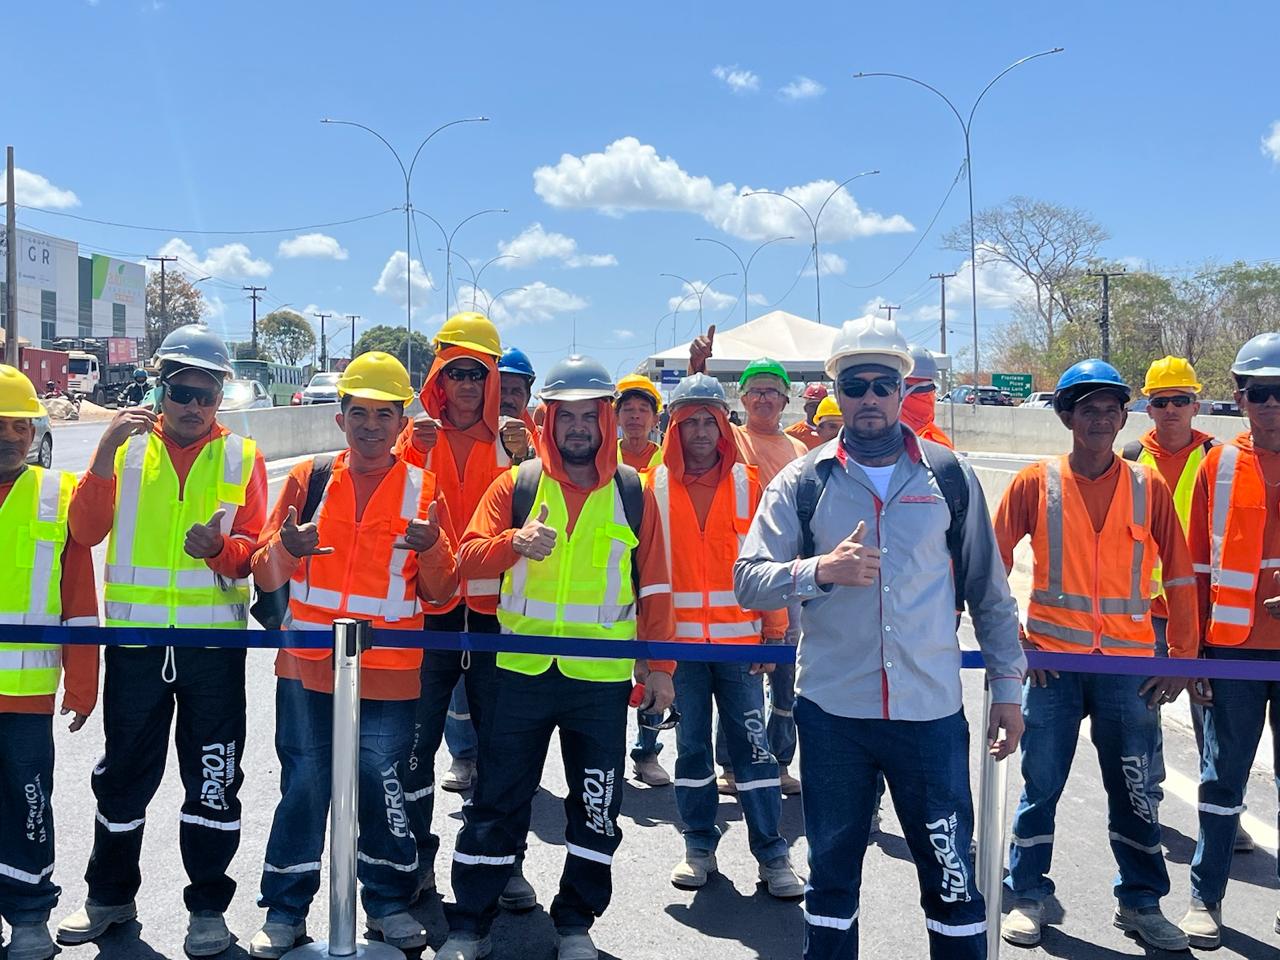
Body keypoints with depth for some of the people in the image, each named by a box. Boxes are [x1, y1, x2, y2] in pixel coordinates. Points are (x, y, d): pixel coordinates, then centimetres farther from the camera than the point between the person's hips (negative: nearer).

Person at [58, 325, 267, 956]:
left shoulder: (242, 458, 3)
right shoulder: (128, 448, 5)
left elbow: (253, 549, -2)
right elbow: (85, 533, -8)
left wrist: (221, 547, -24)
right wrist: (106, 451, -18)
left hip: (214, 639, -1)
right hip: (135, 638, 1)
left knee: (214, 779, 6)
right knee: (123, 774, 12)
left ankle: (208, 906, 20)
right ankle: (111, 895, 31)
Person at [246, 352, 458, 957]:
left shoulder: (423, 490, 0)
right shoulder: (308, 477, 1)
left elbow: (441, 593, -1)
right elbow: (265, 577, 1)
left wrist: (430, 548, -22)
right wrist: (286, 548, -22)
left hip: (388, 674, -1)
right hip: (308, 669, 1)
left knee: (383, 788, 6)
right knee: (303, 787, 7)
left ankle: (390, 902, 25)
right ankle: (285, 910, 22)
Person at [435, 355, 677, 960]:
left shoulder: (633, 493, 3)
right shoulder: (515, 485, 3)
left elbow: (654, 586, 5)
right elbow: (468, 557, -4)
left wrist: (659, 668, 2)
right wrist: (516, 541, -24)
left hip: (602, 677, 1)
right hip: (521, 671, 0)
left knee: (596, 806, 10)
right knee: (497, 802, 8)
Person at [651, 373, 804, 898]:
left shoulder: (748, 484, 2)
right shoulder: (654, 487, 2)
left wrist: (773, 629, -2)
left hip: (739, 637, -1)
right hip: (678, 638, 1)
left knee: (752, 745, 1)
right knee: (691, 745, 10)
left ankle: (773, 855, 10)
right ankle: (699, 848, 23)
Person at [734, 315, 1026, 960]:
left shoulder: (950, 478, 5)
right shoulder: (802, 483, 2)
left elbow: (988, 592, 10)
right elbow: (749, 581, -3)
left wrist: (1007, 687, 8)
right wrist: (819, 571, -20)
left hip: (932, 711, 0)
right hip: (831, 712, 0)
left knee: (951, 875, 6)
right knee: (831, 874, 13)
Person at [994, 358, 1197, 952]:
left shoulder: (1148, 486, 3)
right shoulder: (1036, 482, -1)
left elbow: (1178, 576, 6)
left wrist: (1183, 657, 3)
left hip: (1130, 663, 1)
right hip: (1052, 662, -1)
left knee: (1136, 790, 9)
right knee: (1040, 785, 7)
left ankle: (1141, 902, 26)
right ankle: (1028, 897, 22)